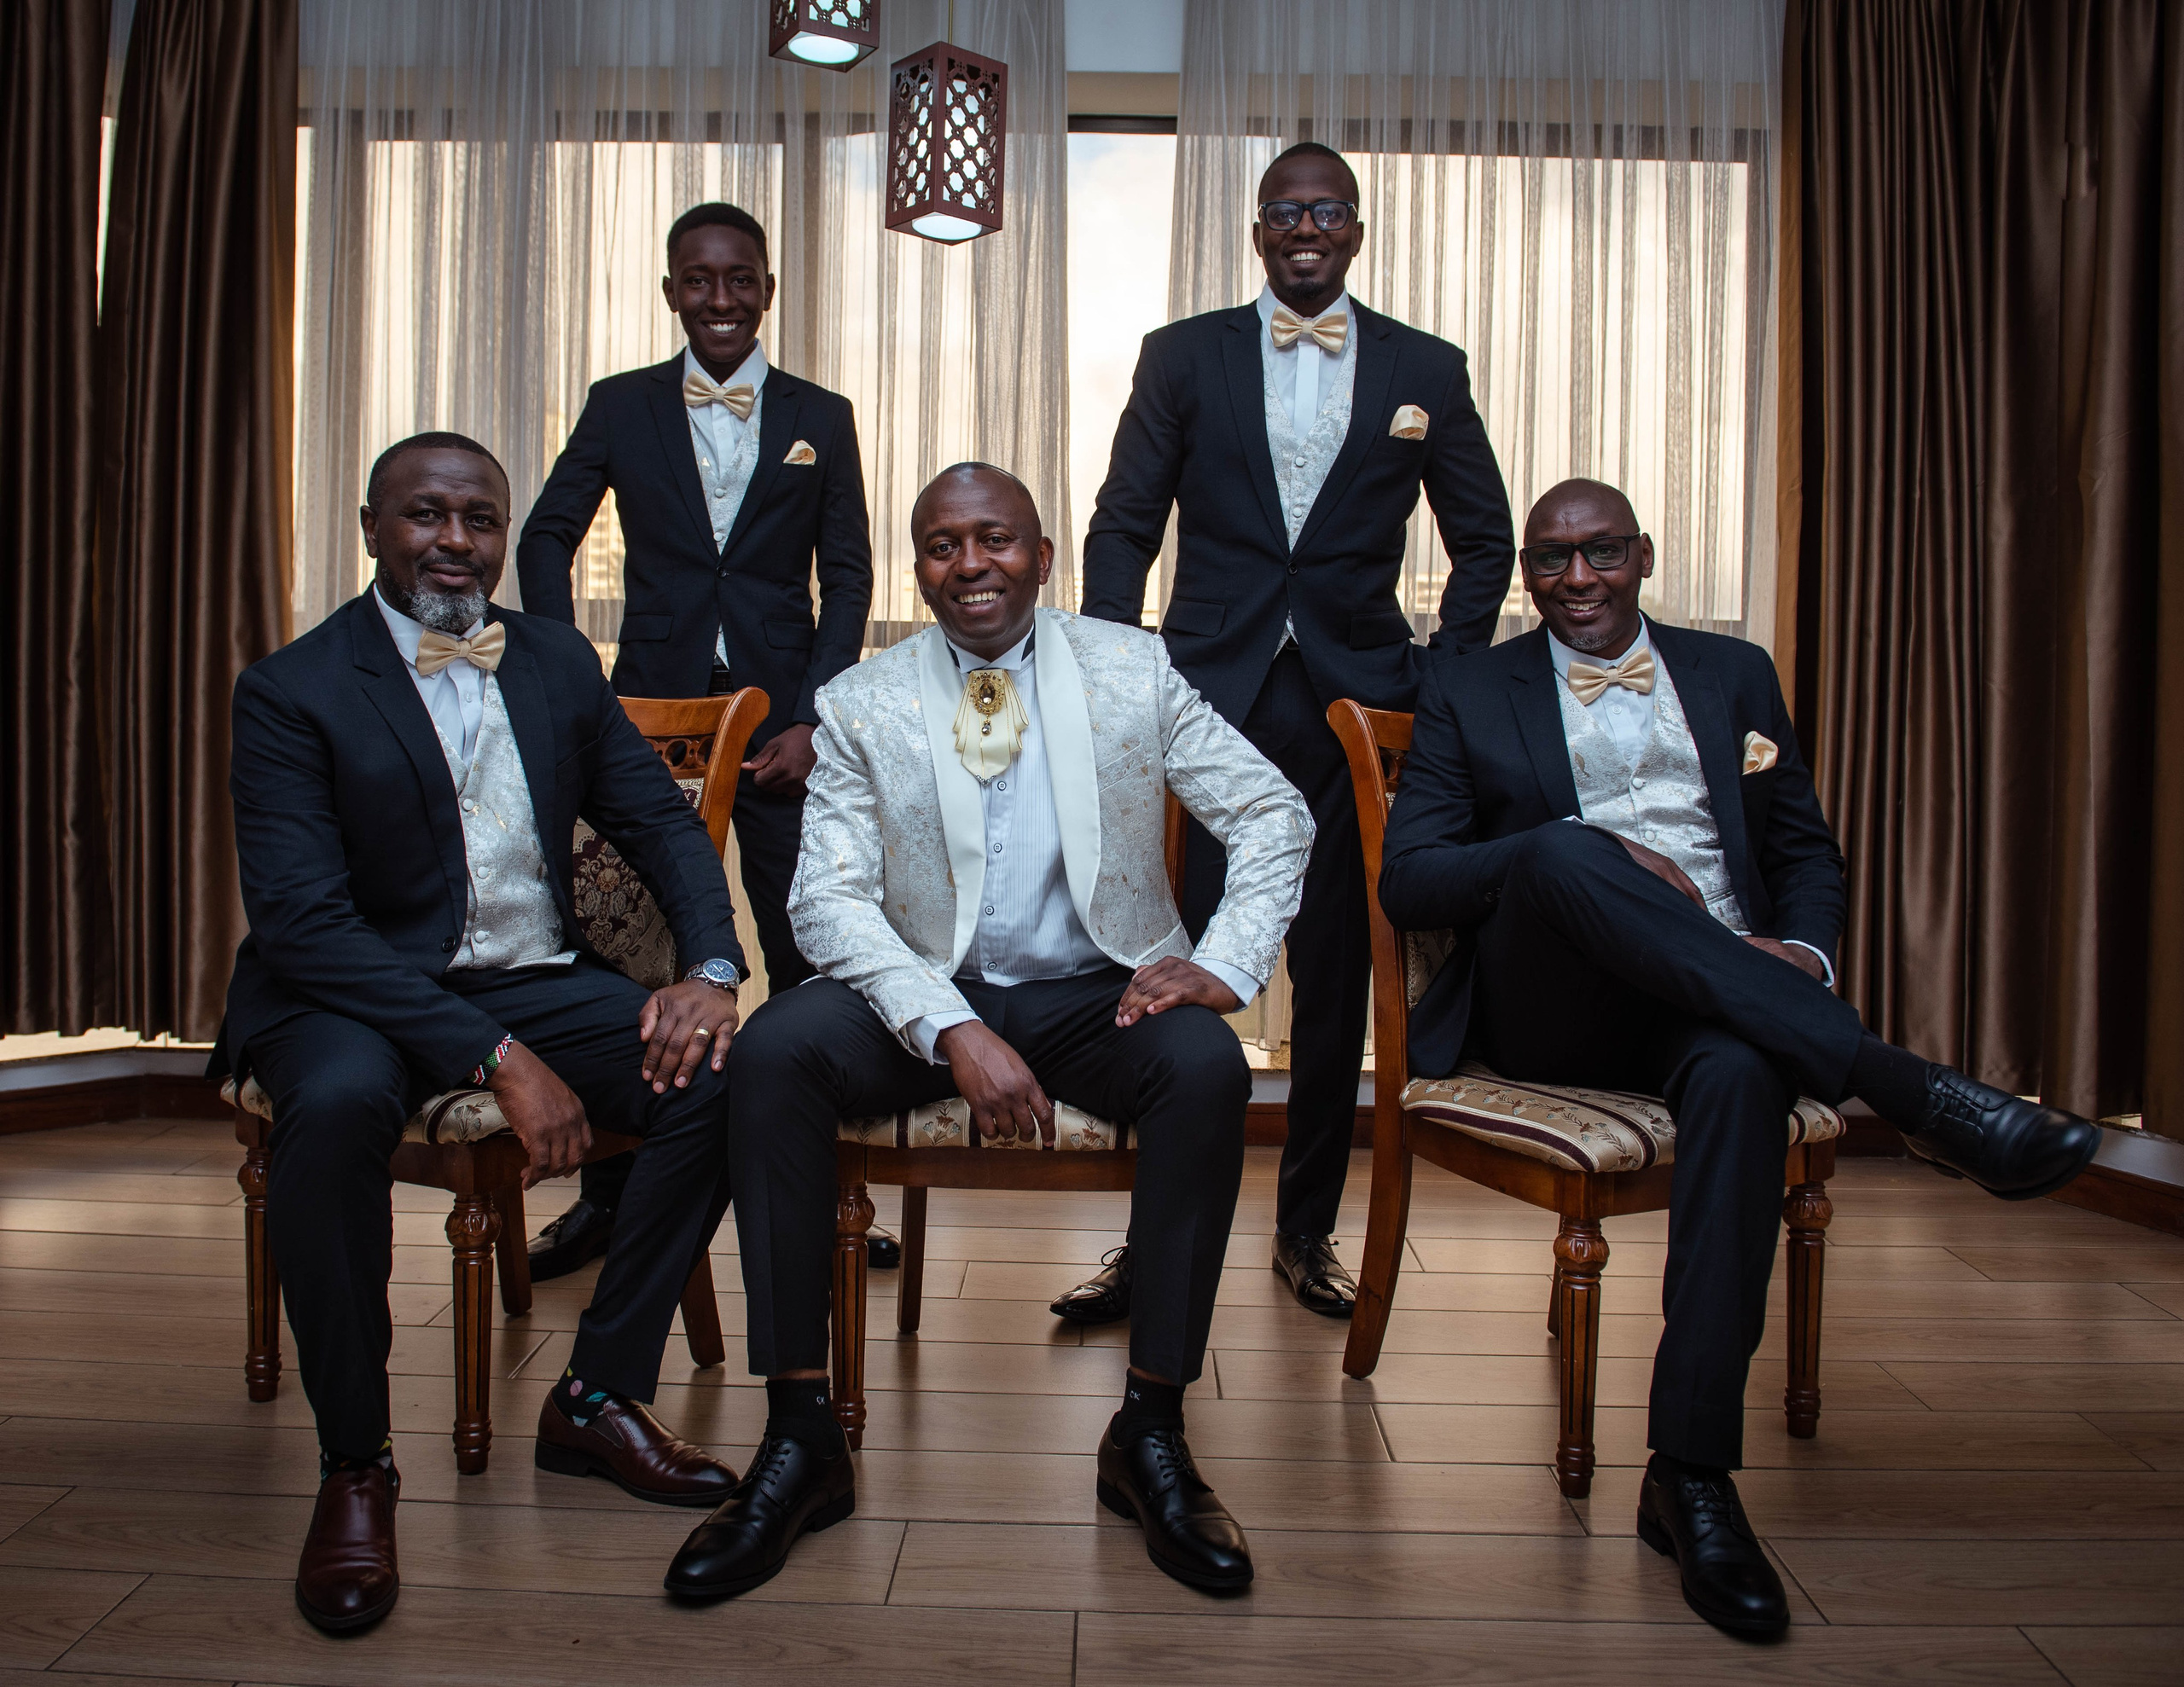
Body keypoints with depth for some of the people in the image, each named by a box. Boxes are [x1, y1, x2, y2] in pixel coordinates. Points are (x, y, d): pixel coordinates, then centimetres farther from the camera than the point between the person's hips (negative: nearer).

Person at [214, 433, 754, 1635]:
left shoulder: (558, 661, 9)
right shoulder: (291, 690, -6)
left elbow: (664, 826, 8)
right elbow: (301, 919, -17)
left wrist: (711, 970, -14)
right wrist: (494, 1057, -28)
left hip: (536, 981, 4)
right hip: (356, 995, -4)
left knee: (715, 1073, -20)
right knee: (341, 1098, -36)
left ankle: (597, 1397, -3)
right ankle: (353, 1463, -14)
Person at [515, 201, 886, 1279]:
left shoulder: (821, 418, 8)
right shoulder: (620, 407, 8)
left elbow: (847, 575, 5)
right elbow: (547, 540, 7)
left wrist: (815, 717, -6)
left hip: (781, 719, 0)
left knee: (807, 956, 0)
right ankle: (606, 1197, 19)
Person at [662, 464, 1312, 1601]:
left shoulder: (1133, 673, 4)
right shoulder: (861, 706, 2)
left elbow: (1275, 815, 5)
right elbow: (830, 896, -7)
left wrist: (1225, 963, -12)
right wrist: (954, 1032, -23)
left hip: (1095, 994, 0)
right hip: (930, 997, 1)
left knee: (1207, 1067, -31)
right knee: (772, 1051, -27)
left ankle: (1150, 1433, -17)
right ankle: (801, 1442, -18)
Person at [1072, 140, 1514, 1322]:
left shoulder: (1426, 371, 9)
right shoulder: (1182, 356, 8)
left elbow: (1484, 541, 14)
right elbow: (1121, 530, 6)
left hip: (1354, 709, 1)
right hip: (1207, 701, -1)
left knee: (1338, 981, 7)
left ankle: (1306, 1232, 22)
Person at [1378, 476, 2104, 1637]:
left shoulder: (1733, 673, 21)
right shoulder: (1468, 690, 13)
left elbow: (1806, 852, 20)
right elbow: (1406, 882, 1)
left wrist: (1804, 952, -4)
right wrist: (1587, 857, -15)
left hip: (1720, 1005, 2)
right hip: (1549, 1008, -1)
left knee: (1742, 1072, -36)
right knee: (1564, 852, -34)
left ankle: (1690, 1474, -30)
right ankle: (1913, 1093, -35)